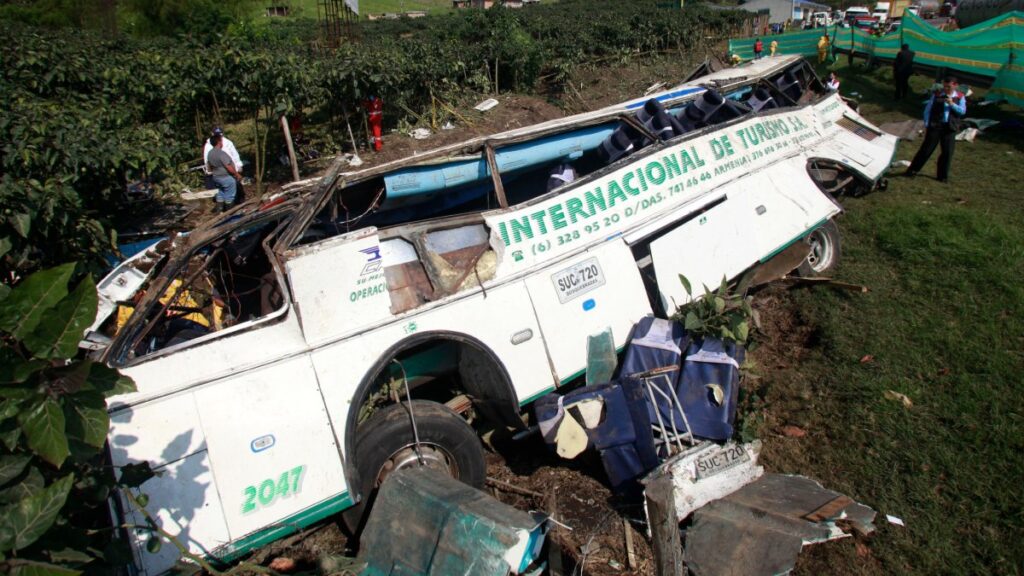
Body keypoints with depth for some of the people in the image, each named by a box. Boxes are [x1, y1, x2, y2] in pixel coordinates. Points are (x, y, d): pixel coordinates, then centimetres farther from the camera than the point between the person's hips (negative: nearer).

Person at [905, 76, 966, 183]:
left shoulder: (960, 97, 5)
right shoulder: (936, 94, 1)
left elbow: (963, 111, -2)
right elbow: (928, 109, 3)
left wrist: (952, 104, -17)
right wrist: (926, 125, -2)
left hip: (950, 127, 2)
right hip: (935, 126, -2)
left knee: (947, 152, 4)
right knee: (926, 149, -2)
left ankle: (943, 175, 16)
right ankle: (912, 170, 8)